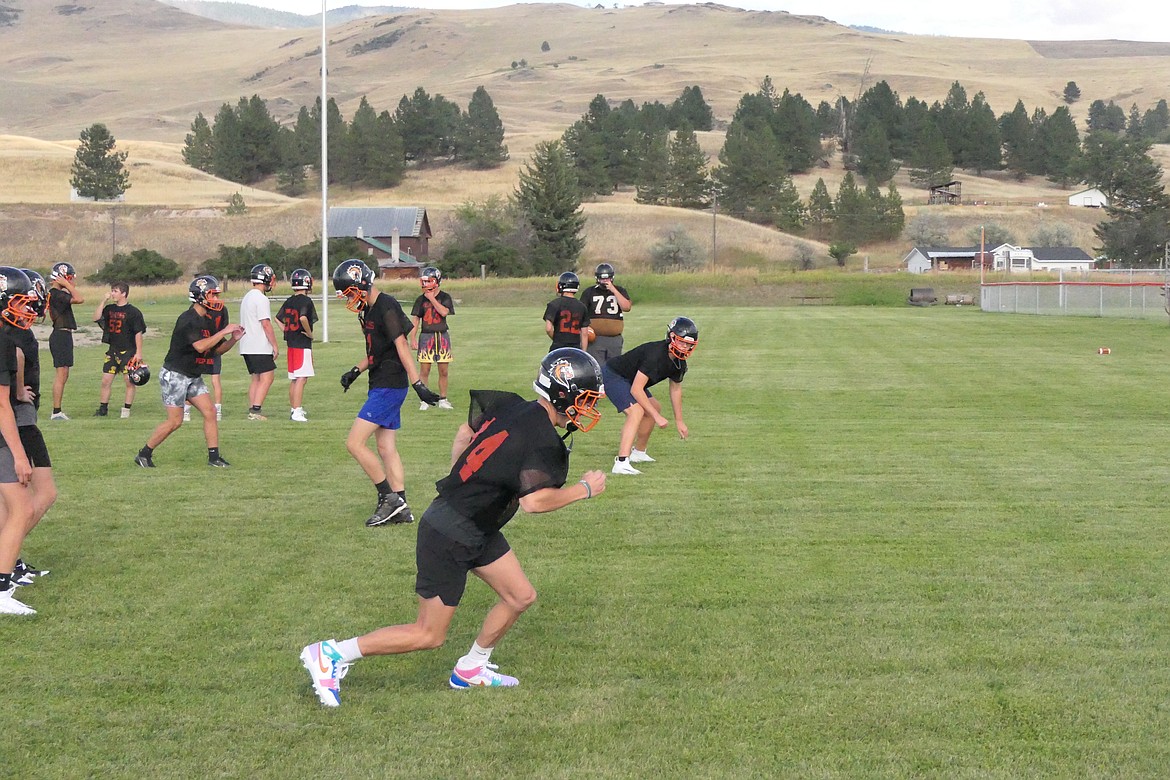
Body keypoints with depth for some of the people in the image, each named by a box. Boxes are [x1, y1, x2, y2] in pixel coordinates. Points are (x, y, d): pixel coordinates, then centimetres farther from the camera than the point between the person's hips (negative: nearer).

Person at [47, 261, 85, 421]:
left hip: (62, 335, 11)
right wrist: (67, 285, -17)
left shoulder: (57, 293, 13)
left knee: (62, 375, 14)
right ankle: (56, 412, -8)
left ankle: (57, 411, 18)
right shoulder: (56, 294, -17)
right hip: (62, 335, -11)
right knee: (61, 374, -9)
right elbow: (79, 299, -26)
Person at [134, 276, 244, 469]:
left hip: (193, 377, 9)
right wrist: (223, 332, -28)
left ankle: (214, 457, 5)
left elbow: (219, 349, 13)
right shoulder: (188, 320, -21)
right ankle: (144, 454, 8)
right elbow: (200, 346, -33)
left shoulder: (208, 321, 7)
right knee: (175, 420, -7)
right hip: (175, 375, -9)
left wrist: (233, 339, -5)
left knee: (209, 412, 0)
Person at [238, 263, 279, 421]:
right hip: (259, 347, -10)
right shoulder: (261, 299, -14)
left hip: (247, 346, 10)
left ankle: (252, 410, 11)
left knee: (256, 377, 14)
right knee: (267, 377, -7)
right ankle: (255, 410, -13)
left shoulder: (247, 297, 16)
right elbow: (266, 325, -17)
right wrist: (275, 346, -11)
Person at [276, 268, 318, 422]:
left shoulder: (288, 302, 10)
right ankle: (297, 411, -12)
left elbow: (278, 319, 15)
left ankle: (294, 409, 23)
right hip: (303, 345, -8)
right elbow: (303, 318, -29)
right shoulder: (306, 301, -13)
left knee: (293, 378, 15)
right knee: (301, 378, -7)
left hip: (290, 344, 8)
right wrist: (309, 333, -15)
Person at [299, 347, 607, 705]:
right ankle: (329, 655, 6)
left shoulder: (509, 407, 3)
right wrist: (584, 489, -19)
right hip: (450, 538, -10)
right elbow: (533, 501, -33)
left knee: (520, 597, 15)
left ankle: (470, 670, 30)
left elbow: (465, 434, 17)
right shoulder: (545, 443, -22)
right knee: (429, 635, 0)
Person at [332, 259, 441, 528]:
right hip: (381, 386, 10)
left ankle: (388, 498, -5)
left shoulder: (386, 307, -15)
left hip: (388, 387, -10)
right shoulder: (369, 310, 14)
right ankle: (400, 508, 13)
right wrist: (355, 371, 16)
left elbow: (401, 347, -20)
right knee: (386, 448, 10)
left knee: (355, 443, -10)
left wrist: (417, 383, -24)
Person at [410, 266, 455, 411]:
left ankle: (443, 399, 14)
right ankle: (424, 400, 4)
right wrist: (413, 338, 1)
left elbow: (444, 312, -16)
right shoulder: (421, 299, 4)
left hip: (442, 336, 0)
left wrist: (432, 298, -13)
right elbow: (416, 320, 6)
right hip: (426, 336, 0)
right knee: (424, 370, -3)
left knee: (443, 370, 3)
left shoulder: (445, 297, 2)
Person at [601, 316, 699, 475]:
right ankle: (621, 462, -37)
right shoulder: (655, 354, -32)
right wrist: (657, 417, -28)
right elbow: (636, 389, -32)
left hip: (628, 379, 10)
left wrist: (679, 421, 21)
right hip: (612, 375, -10)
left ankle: (638, 452, 36)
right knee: (636, 411, -28)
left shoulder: (679, 364, -4)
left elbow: (676, 389, 16)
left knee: (654, 408, 21)